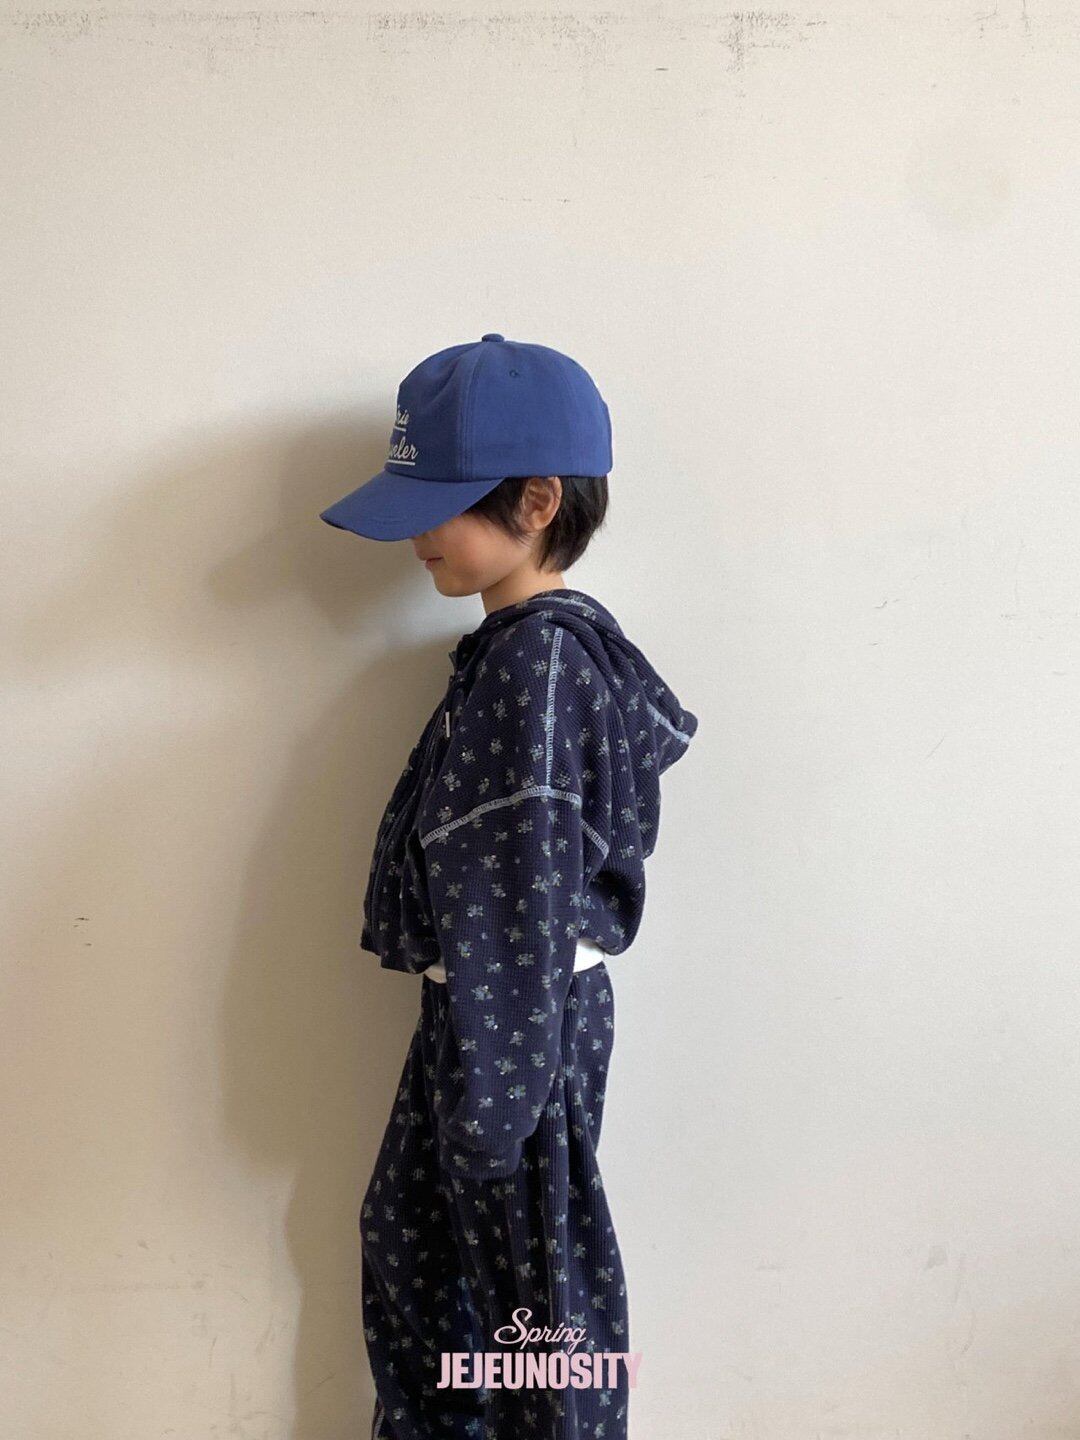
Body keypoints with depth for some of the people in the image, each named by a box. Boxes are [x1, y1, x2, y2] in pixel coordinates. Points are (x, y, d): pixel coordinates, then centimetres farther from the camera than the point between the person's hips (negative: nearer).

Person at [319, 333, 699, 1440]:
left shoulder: (535, 662, -23)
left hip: (520, 1018, -10)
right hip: (481, 1004, 10)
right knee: (405, 1233, 23)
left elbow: (520, 893, -25)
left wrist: (489, 1091, -21)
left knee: (533, 1264, 9)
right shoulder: (553, 644, 5)